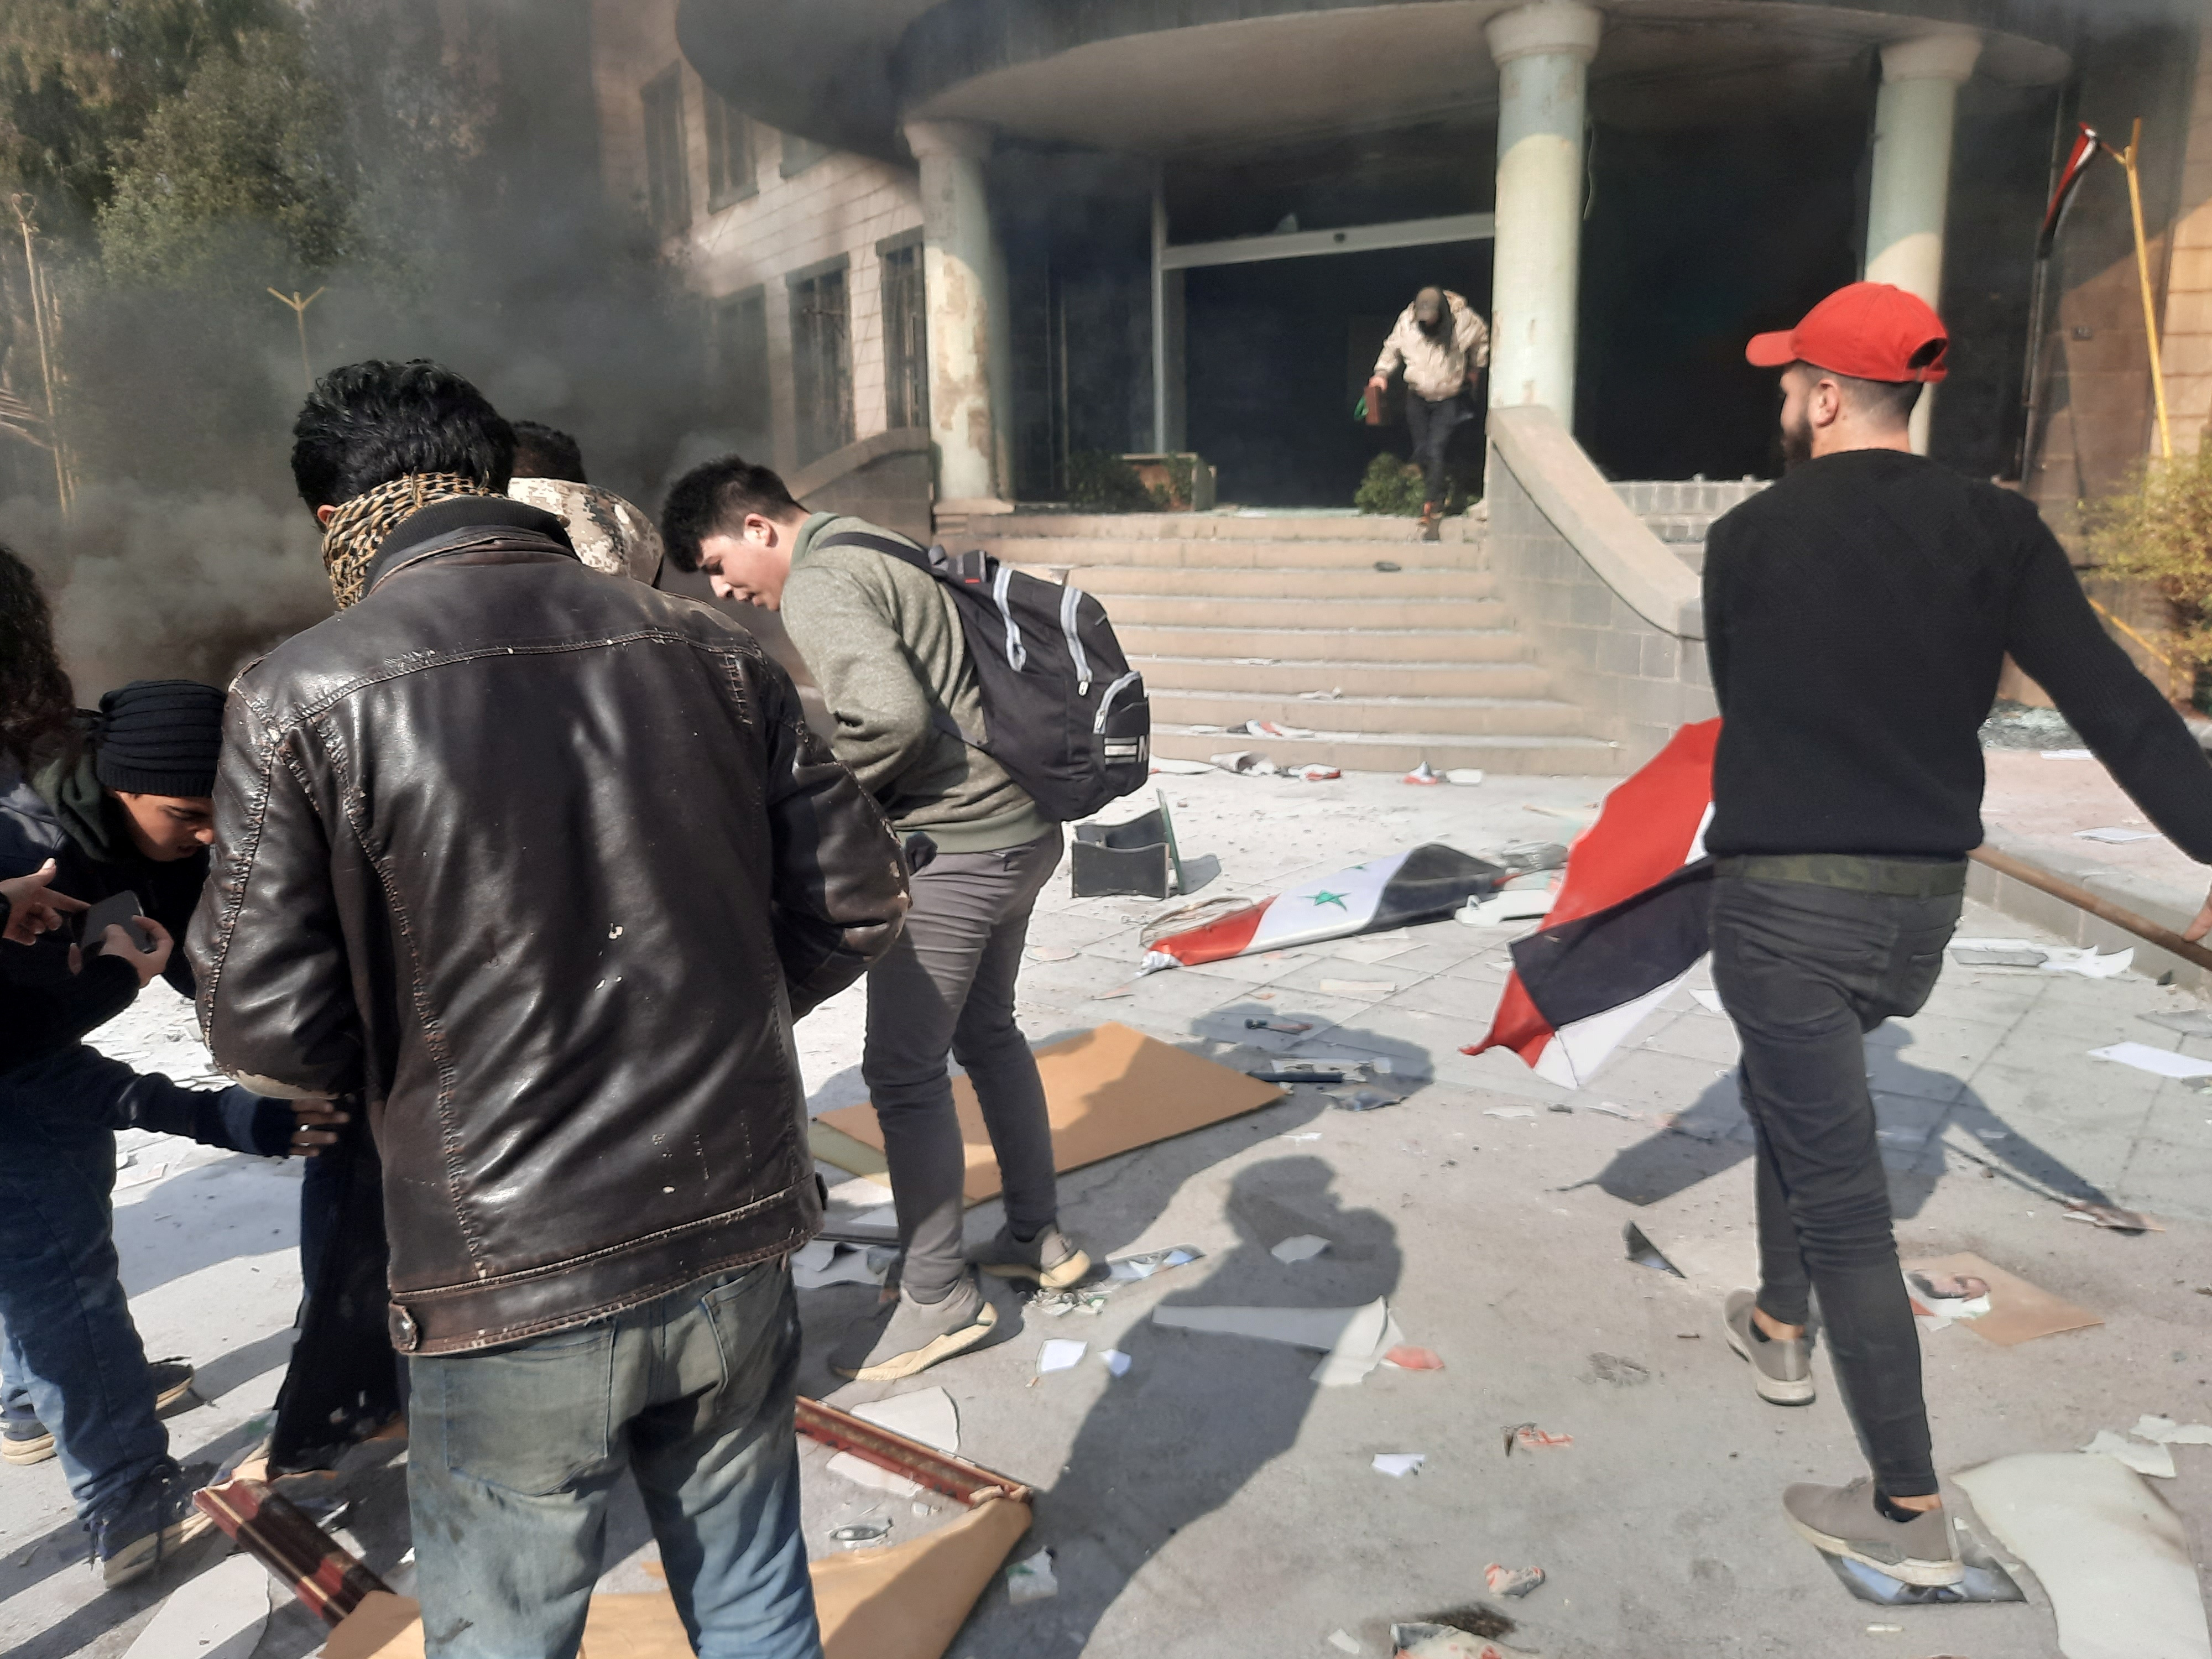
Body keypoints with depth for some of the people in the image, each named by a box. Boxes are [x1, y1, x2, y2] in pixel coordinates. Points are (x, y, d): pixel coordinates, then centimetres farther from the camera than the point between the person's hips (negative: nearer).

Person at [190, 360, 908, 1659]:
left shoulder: (304, 697, -11)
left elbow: (266, 1025, -11)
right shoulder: (705, 648, -2)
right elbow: (860, 899, 1)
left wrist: (414, 1050, 9)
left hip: (514, 1293, -3)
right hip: (738, 1240, 3)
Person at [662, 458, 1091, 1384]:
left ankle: (939, 1297, 13)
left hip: (953, 848, -10)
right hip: (1019, 828, 10)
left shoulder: (818, 584, -14)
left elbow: (891, 715, -29)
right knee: (986, 1031, 22)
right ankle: (1038, 1237, 35)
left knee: (904, 1070, 0)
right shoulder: (878, 550, 16)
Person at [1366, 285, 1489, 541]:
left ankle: (1431, 510, -13)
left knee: (1435, 451, -16)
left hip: (1449, 399, -3)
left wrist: (1475, 368, 11)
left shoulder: (1463, 319, -14)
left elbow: (1483, 338, 8)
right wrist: (1382, 373, -4)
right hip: (1417, 397, 3)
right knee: (1421, 453, 5)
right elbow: (1392, 348, 9)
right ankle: (1435, 499, 25)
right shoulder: (1406, 321, -10)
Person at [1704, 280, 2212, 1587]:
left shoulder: (1748, 539, -5)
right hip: (1922, 908, 5)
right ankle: (1780, 1326, 44)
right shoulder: (1995, 527, -1)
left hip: (1782, 900, -5)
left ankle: (1911, 1512, 8)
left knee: (1842, 1201, 1)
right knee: (1783, 1083, 30)